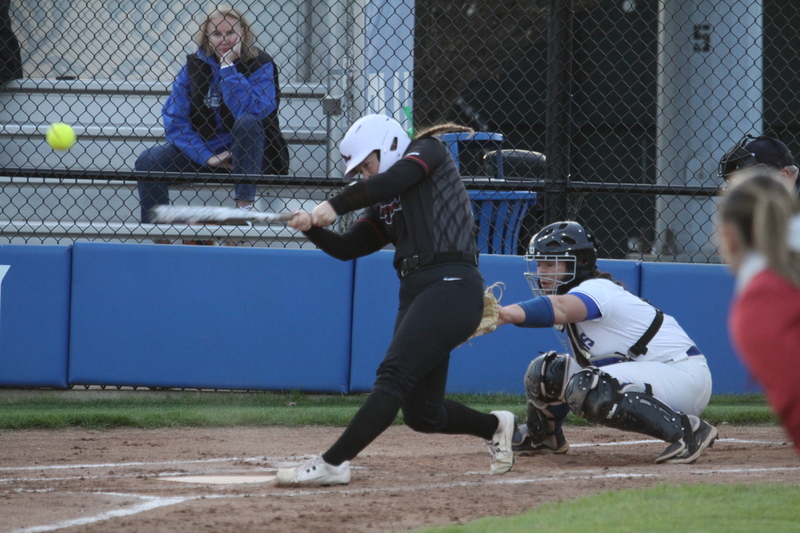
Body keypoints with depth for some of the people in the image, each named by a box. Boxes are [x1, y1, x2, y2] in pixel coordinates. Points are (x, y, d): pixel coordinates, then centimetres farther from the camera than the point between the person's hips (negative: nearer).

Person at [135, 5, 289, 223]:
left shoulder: (260, 65, -11)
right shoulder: (194, 65, -2)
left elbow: (250, 110, -29)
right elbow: (173, 119, -7)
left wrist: (227, 67, -24)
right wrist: (207, 157, -18)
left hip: (250, 157, -3)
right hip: (203, 151, 3)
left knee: (247, 122, -34)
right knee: (148, 161, -17)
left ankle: (245, 205, -32)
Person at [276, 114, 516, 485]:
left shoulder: (429, 152, 4)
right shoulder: (384, 208, 22)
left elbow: (392, 181, -15)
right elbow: (346, 248, 18)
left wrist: (335, 206, -9)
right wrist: (312, 228, -1)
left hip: (452, 286, -9)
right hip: (416, 294, 9)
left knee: (393, 375, -21)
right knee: (421, 414, 10)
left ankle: (333, 463, -29)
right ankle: (495, 427, 35)